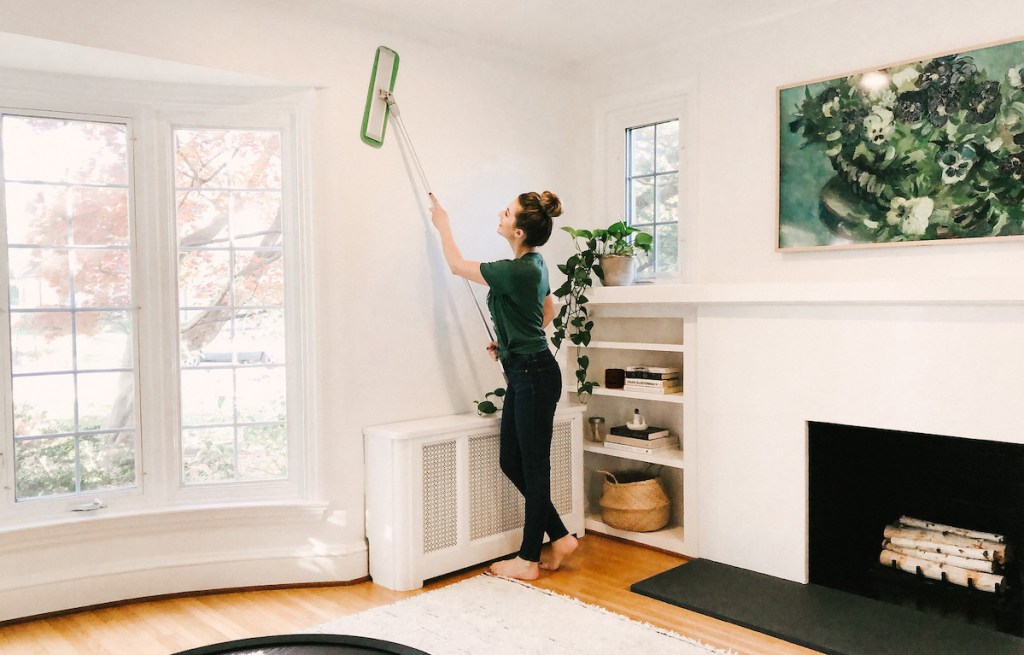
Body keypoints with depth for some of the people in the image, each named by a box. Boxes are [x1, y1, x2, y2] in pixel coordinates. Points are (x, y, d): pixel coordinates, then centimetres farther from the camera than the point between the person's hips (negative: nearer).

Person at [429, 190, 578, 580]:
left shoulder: (516, 272, -21)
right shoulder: (534, 264, 7)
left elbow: (457, 265, -6)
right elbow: (549, 310, 24)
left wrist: (442, 224, 11)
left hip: (534, 376, -10)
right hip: (524, 373, 10)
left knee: (533, 466, 3)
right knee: (511, 462, 14)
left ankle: (529, 559, 17)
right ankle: (560, 537, 25)